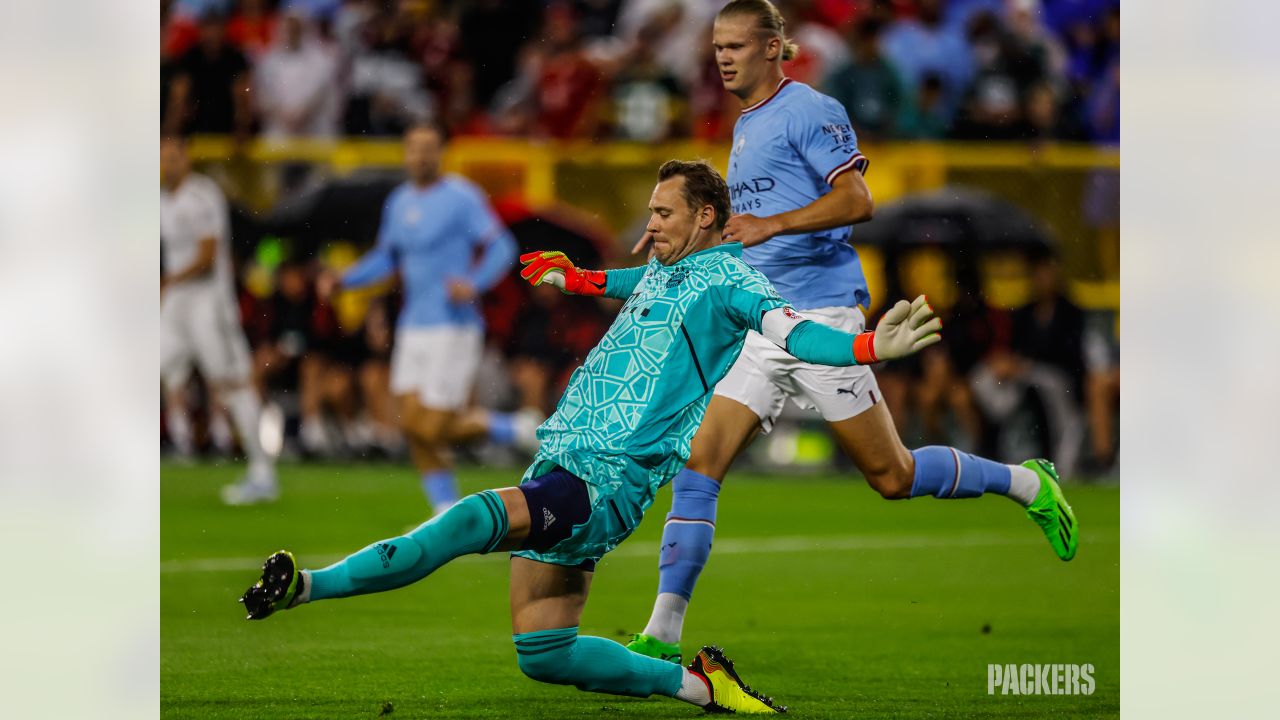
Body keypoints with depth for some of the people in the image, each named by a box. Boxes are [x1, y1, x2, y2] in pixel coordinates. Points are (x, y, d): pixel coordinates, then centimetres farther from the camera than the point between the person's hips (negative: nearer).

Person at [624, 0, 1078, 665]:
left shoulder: (809, 111, -7)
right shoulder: (745, 127, 20)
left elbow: (855, 199, -19)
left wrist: (772, 224, -29)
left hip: (822, 311, -8)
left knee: (891, 476, -2)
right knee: (697, 464, -7)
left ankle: (1026, 484, 21)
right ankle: (662, 635, -10)